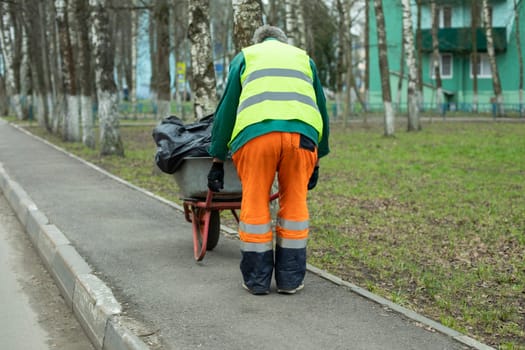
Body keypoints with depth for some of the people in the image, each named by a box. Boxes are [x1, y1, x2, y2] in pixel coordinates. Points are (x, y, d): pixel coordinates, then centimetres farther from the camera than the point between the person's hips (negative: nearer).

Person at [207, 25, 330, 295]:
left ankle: (256, 279, 15)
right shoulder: (303, 57, 32)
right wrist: (317, 159, 35)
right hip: (302, 132, 2)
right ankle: (290, 278, 17)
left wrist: (217, 159, 23)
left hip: (255, 131, -1)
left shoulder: (245, 56, 27)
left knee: (255, 203, 9)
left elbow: (227, 108, 21)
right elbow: (321, 109, 31)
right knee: (294, 202, 13)